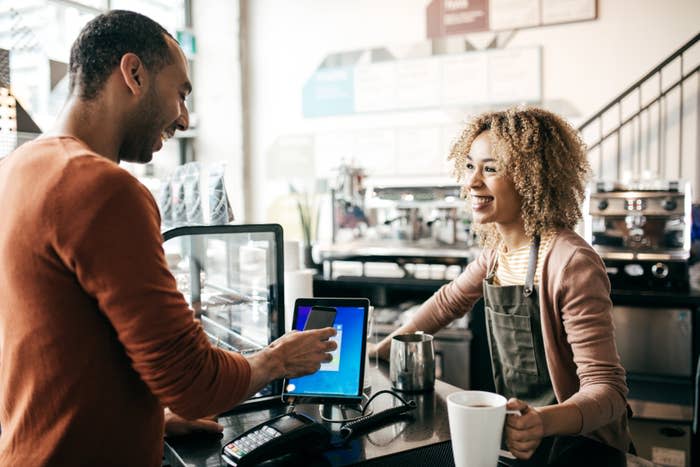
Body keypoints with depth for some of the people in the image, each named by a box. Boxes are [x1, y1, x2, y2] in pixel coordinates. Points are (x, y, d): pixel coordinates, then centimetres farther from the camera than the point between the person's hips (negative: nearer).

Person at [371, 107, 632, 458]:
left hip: (580, 446, -6)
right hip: (516, 429, 6)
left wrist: (544, 421, -41)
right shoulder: (497, 249, 0)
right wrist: (380, 350, 14)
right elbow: (448, 301, 16)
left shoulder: (571, 264, -23)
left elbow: (607, 386, -23)